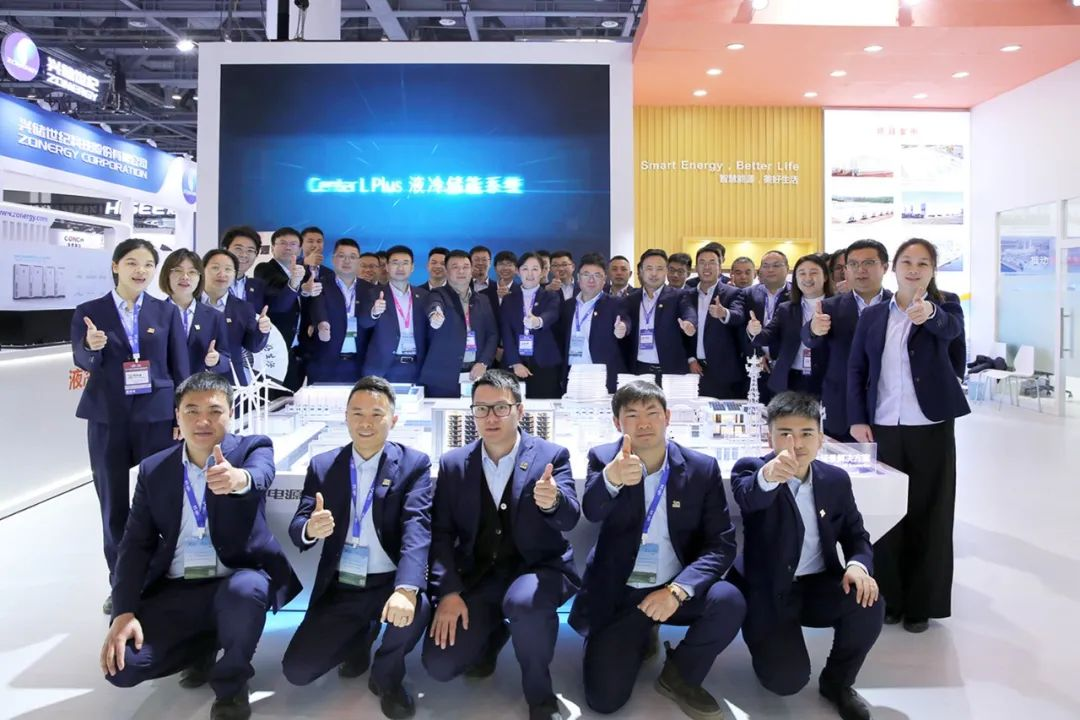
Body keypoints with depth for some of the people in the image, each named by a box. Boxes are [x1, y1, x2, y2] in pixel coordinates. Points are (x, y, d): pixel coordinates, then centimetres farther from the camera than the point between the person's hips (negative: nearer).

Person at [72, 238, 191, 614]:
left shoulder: (167, 312, 3)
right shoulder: (89, 312, 2)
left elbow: (180, 369, 3)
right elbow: (81, 361, -10)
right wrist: (92, 347, -33)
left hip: (157, 416, 0)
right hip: (108, 419, 1)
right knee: (113, 505, 10)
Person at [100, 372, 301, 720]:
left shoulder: (253, 447, -4)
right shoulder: (153, 470, 6)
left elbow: (260, 476, -29)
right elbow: (136, 544, 3)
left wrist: (240, 479, -54)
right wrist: (124, 612, -10)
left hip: (238, 581, -3)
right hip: (175, 591, 3)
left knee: (244, 591, -36)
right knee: (120, 665, -15)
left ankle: (230, 682, -5)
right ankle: (204, 646, 17)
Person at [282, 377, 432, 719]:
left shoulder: (414, 464, -5)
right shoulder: (322, 465, 4)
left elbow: (417, 527, -20)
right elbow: (296, 528, -3)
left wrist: (406, 589, -38)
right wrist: (310, 529, -31)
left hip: (389, 583, -2)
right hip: (339, 589, 3)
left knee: (417, 608, -34)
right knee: (296, 670, -10)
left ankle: (387, 675, 1)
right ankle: (359, 636, 23)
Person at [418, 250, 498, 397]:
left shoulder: (482, 300, 14)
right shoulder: (439, 295, 2)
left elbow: (492, 334, 11)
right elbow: (433, 305, -21)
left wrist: (483, 363, -4)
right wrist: (434, 314, -45)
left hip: (475, 374, 3)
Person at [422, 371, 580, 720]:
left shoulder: (552, 455, -6)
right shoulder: (453, 464, 1)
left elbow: (569, 519, -18)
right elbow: (441, 533, 1)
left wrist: (553, 502, -43)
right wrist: (448, 592, -12)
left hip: (538, 570, -3)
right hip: (476, 577, 3)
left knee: (524, 602, -37)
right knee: (438, 665, -12)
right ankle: (493, 632, 23)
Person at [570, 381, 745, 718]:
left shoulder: (702, 468, -6)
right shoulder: (603, 459, -8)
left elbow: (721, 544, -9)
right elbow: (592, 511, -28)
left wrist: (678, 590, -25)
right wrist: (612, 478, -53)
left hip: (676, 589, 1)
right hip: (618, 593, 0)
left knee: (729, 602, -29)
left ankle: (680, 676, 1)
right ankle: (640, 637, 23)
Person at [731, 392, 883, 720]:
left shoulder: (836, 479, 2)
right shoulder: (750, 468, -13)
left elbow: (856, 534, 10)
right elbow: (747, 496, -37)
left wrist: (858, 564, -15)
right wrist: (767, 477, -62)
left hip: (819, 585, 4)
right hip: (769, 592, -4)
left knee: (869, 605, -25)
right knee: (787, 680, -19)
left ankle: (837, 682, 3)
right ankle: (770, 641, 19)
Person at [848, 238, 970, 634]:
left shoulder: (944, 308, -1)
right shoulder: (872, 316, 6)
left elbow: (953, 328, -25)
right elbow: (855, 369, 7)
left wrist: (929, 313, -47)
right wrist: (857, 419, -3)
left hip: (931, 428, -2)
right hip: (882, 428, 2)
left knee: (928, 515, 6)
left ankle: (921, 604, 19)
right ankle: (888, 598, 22)